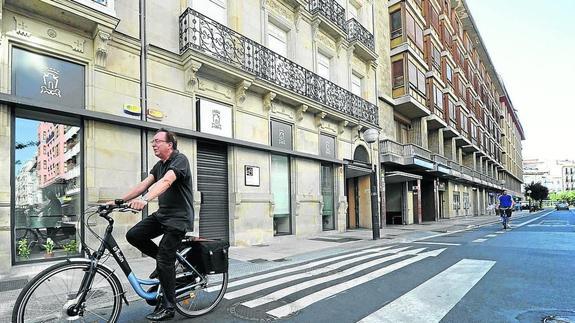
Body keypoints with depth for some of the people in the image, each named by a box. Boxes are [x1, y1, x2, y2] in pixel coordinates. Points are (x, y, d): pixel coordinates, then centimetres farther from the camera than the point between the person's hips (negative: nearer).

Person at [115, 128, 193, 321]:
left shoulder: (179, 159, -15)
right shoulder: (159, 165, 13)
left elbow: (166, 182, -32)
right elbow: (143, 184, 6)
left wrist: (145, 199, -46)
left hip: (179, 218, -8)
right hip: (162, 214, 8)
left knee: (165, 260, -6)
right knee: (133, 235, -6)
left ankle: (168, 307, 10)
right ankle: (162, 259, 15)